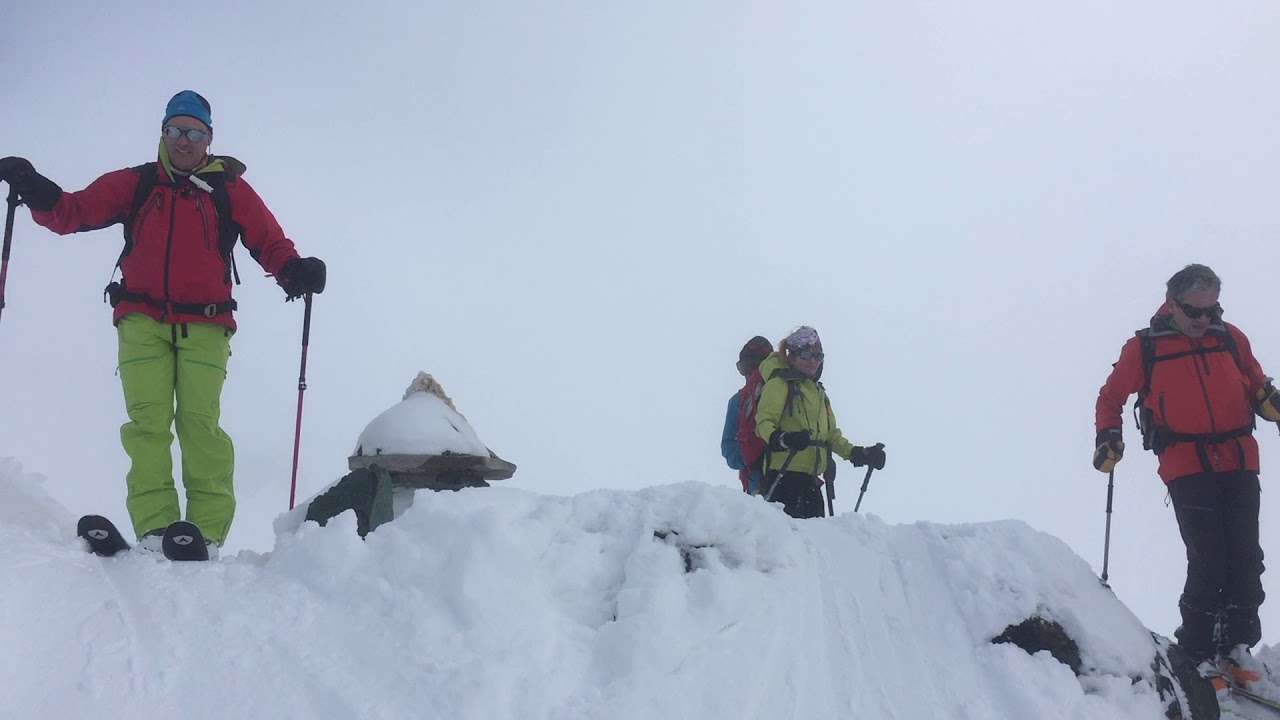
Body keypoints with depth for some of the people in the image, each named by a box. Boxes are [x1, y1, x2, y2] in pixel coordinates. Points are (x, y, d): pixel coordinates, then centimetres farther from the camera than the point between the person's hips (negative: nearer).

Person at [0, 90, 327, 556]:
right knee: (148, 421, -11)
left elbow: (269, 241, 7)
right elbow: (72, 212, 12)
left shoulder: (230, 189, 12)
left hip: (205, 325, -1)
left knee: (200, 421, -14)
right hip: (143, 321, 2)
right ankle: (153, 531, -16)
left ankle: (207, 533, -17)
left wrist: (294, 270, -14)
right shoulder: (135, 184, 16)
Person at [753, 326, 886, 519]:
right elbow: (763, 422, -13)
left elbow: (832, 435, 31)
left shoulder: (818, 392, 26)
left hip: (810, 478, 8)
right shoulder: (779, 384, 0)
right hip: (783, 474, -8)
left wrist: (859, 454, 20)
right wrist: (783, 439, -32)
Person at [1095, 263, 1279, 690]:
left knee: (1245, 559, -4)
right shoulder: (1144, 348, 2)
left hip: (1239, 465, 3)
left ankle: (1237, 645, 11)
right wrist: (1109, 438, 1)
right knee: (1208, 562, -12)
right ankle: (1199, 654, 0)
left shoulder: (1231, 339, 9)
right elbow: (1111, 397, 14)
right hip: (1187, 469, -3)